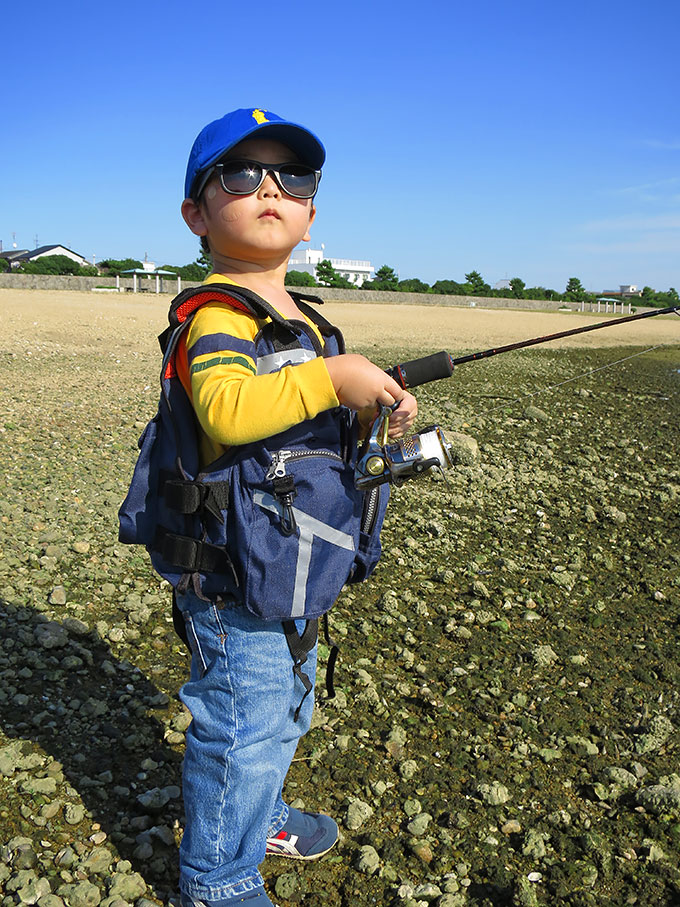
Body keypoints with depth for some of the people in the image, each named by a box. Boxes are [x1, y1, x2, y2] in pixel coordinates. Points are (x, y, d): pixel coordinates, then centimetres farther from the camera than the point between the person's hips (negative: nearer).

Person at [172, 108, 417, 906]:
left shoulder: (300, 316, 12)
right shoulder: (218, 314, -20)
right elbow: (226, 408, -39)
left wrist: (375, 407, 9)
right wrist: (332, 377, -38)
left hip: (290, 567, 10)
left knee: (283, 710, 26)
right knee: (243, 726, 5)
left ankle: (258, 815, 52)